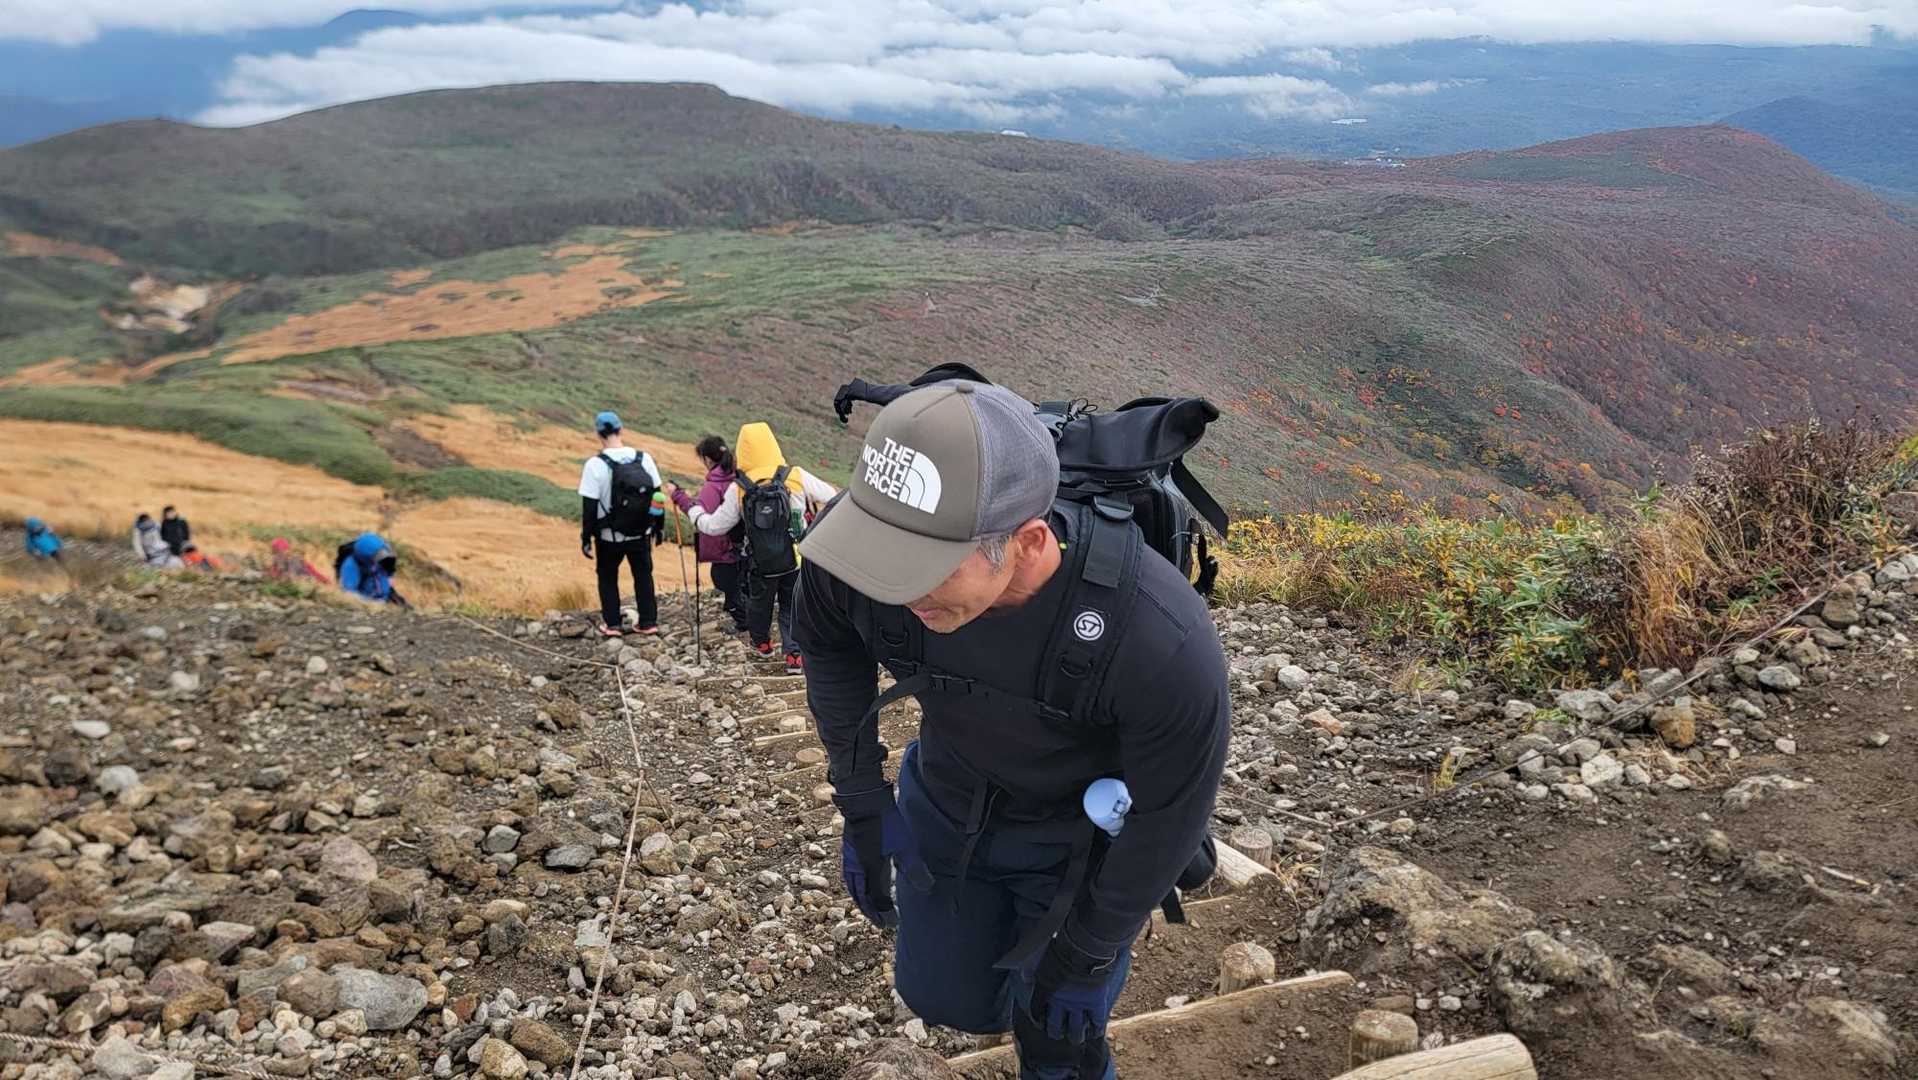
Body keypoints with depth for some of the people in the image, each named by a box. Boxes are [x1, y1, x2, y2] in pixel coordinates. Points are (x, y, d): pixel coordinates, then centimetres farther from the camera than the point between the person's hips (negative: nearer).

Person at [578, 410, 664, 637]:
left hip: (610, 537, -3)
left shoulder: (595, 465, -16)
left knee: (607, 577, 16)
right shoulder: (644, 459, -5)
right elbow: (657, 495, 2)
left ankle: (612, 624, 18)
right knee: (643, 576, 17)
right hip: (641, 535, 3)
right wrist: (657, 528, 14)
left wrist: (586, 538, -5)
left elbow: (589, 506, -14)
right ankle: (648, 622, 20)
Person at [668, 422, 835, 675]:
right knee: (792, 607, 16)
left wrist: (680, 498, 4)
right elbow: (832, 496, -3)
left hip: (761, 565, 1)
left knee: (758, 603, 26)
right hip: (795, 561, -1)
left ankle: (762, 643, 46)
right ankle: (794, 654, 10)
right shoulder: (797, 476, -14)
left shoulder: (738, 489, -13)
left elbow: (712, 526, -5)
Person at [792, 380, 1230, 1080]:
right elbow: (827, 644, -6)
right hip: (947, 799, 4)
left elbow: (1170, 815, -21)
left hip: (1083, 833, -3)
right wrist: (862, 806, -2)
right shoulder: (859, 545, -32)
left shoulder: (1163, 643, -42)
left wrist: (1084, 956, -9)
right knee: (944, 997, 18)